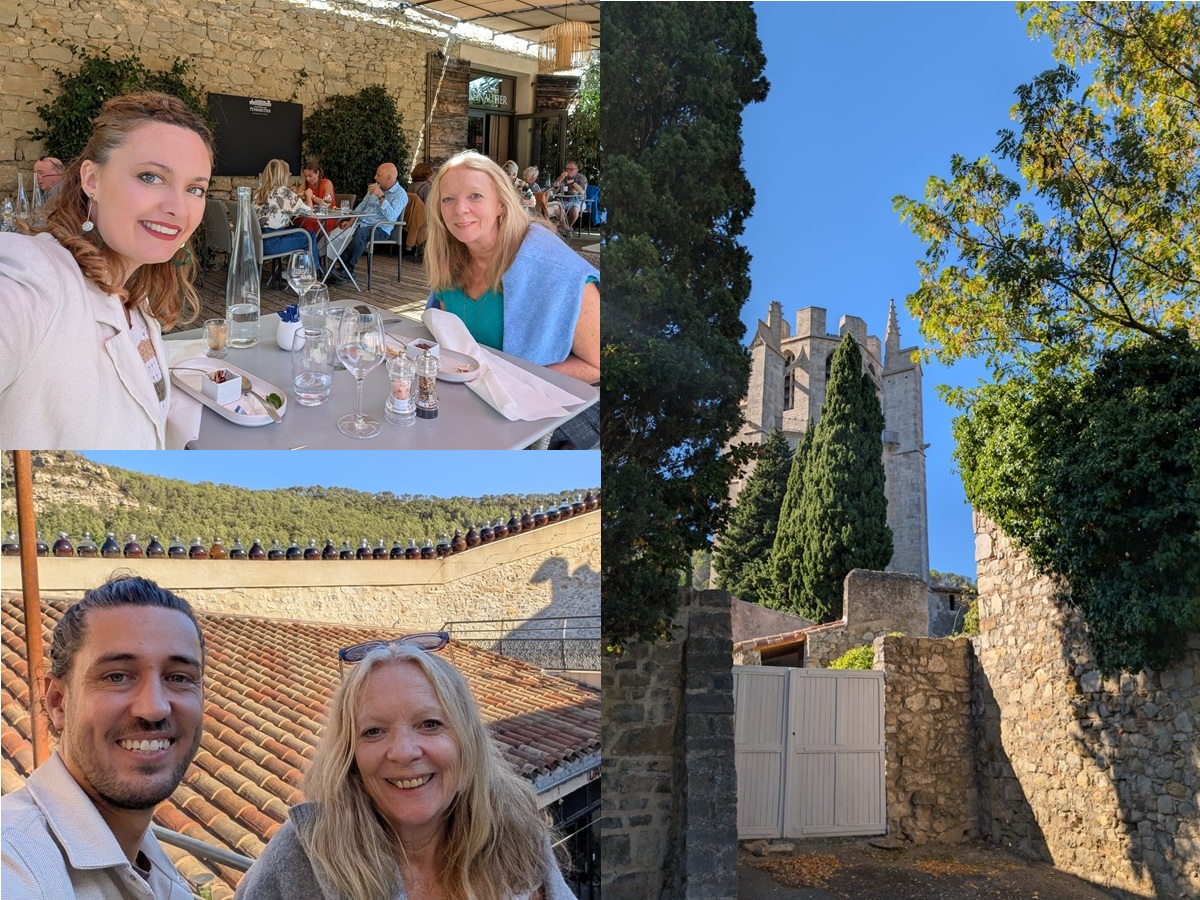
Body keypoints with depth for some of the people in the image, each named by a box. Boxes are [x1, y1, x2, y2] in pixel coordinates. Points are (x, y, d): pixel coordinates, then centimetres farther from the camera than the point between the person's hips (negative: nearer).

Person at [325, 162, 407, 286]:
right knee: (338, 232, -19)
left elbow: (391, 217, -20)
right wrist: (350, 222, 7)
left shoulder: (401, 194, -6)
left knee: (360, 233, -37)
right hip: (362, 223, 7)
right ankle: (346, 271, -23)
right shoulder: (376, 187, 17)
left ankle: (347, 270, -29)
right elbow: (361, 206, 22)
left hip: (380, 229, -7)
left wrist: (381, 196, -21)